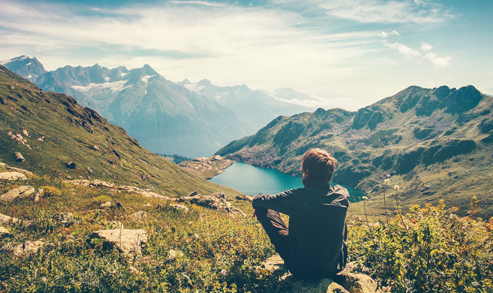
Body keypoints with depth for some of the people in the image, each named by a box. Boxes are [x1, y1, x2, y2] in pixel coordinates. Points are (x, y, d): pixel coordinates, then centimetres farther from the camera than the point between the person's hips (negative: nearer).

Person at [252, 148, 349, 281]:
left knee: (263, 209, 4)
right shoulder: (342, 194, -14)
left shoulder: (296, 198, -25)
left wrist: (258, 200, 17)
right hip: (336, 266, 4)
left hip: (302, 270, -3)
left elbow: (258, 200, -8)